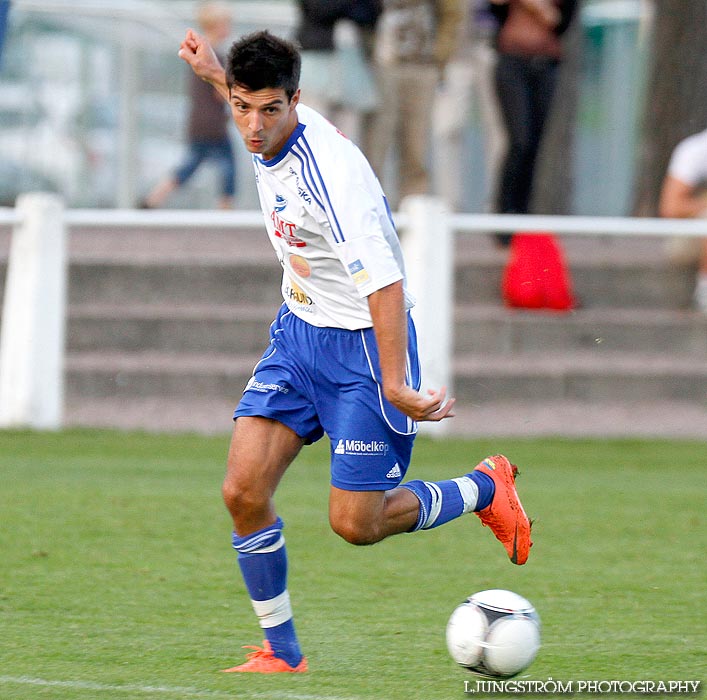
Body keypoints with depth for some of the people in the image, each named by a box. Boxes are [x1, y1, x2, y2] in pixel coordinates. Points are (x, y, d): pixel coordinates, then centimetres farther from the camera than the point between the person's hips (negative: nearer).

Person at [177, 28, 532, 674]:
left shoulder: (332, 176, -30)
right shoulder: (268, 137, -4)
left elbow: (384, 284, -32)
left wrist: (394, 385, -34)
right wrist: (216, 73, 18)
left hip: (364, 346, -7)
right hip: (298, 331, 8)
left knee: (356, 524, -4)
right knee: (243, 491, -6)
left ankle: (485, 489, 22)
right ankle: (281, 651, 8)